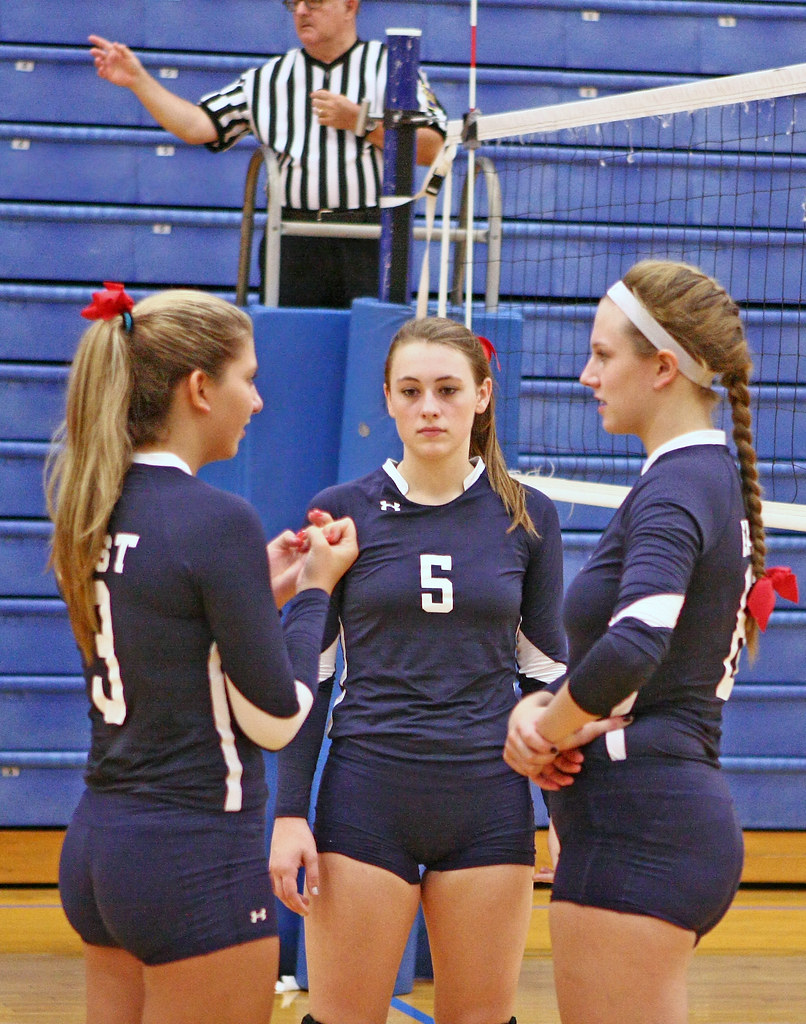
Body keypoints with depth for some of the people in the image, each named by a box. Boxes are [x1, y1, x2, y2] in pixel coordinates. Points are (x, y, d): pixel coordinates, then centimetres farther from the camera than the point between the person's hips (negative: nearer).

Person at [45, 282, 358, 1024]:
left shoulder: (93, 511, 7)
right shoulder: (217, 521, -16)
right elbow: (276, 718, -11)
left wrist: (261, 592, 13)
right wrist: (314, 592, 2)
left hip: (96, 844, 8)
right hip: (196, 857, -8)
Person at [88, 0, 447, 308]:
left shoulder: (391, 66, 8)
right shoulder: (268, 79, 17)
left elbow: (432, 149, -1)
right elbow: (197, 125, 9)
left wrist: (361, 122, -8)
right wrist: (138, 80, 3)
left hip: (371, 243, -3)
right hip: (294, 246, 3)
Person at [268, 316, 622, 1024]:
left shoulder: (527, 517, 4)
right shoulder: (342, 512, 1)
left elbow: (547, 669, 9)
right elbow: (306, 672, 3)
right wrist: (290, 813, -4)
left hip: (489, 806, 1)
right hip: (367, 798, -1)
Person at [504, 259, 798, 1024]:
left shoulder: (675, 488, -14)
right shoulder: (718, 479, 16)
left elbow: (633, 647, -32)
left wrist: (547, 730, -14)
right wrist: (539, 708, 0)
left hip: (639, 825, -10)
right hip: (685, 813, 10)